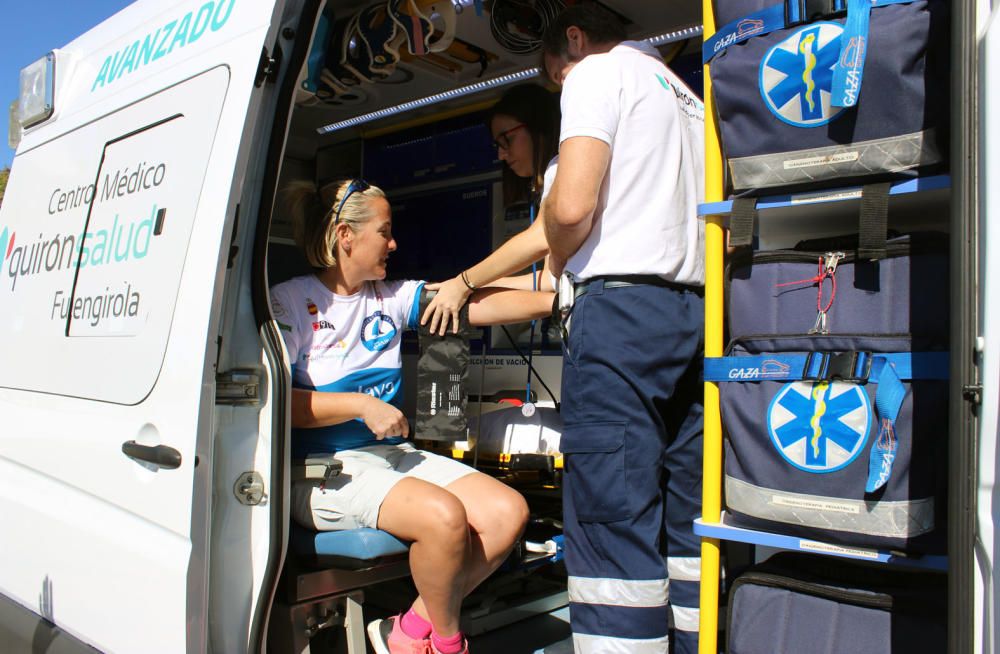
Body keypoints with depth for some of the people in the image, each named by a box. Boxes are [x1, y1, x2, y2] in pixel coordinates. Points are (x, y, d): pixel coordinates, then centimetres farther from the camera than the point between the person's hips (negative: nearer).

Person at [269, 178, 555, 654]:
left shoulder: (391, 298, 12)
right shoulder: (290, 301, -3)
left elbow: (479, 305, 2)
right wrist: (362, 405, -17)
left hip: (393, 455, 7)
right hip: (326, 469, -6)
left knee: (508, 512, -12)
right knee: (443, 515, -30)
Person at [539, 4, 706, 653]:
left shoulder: (598, 70, 4)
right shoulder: (686, 94, 28)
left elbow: (571, 206, -13)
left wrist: (559, 261, 9)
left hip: (622, 305, -8)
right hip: (698, 309, 8)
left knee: (612, 520, -9)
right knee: (687, 520, 11)